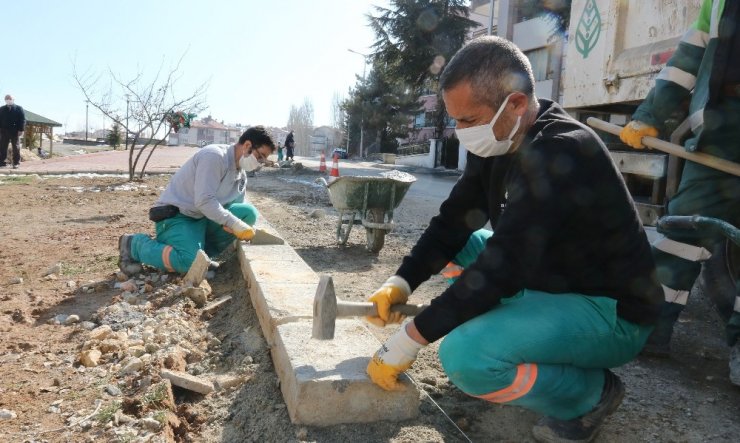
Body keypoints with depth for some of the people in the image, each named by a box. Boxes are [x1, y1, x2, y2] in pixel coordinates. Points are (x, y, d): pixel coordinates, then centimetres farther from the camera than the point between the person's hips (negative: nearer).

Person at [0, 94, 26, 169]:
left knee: (16, 147, 1)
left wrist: (21, 130, -13)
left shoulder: (19, 109, 3)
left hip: (15, 132, -3)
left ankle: (16, 163, 6)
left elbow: (22, 120, -4)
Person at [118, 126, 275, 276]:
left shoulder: (241, 174, 9)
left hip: (203, 218, 9)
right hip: (175, 216, -8)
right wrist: (236, 225, -28)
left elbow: (236, 206, 12)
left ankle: (199, 251, -4)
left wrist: (244, 229, -10)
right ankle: (134, 244, -7)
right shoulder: (214, 156, -20)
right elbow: (204, 201, -27)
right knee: (190, 262, -32)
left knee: (248, 213, -9)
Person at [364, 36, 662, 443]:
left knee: (464, 356, -29)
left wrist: (410, 339, -26)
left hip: (608, 311, -8)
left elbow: (501, 265, -32)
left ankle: (592, 392, -1)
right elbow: (454, 220, 2)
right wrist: (402, 282, -11)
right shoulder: (499, 140, -2)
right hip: (548, 284, 9)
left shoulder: (562, 155, -29)